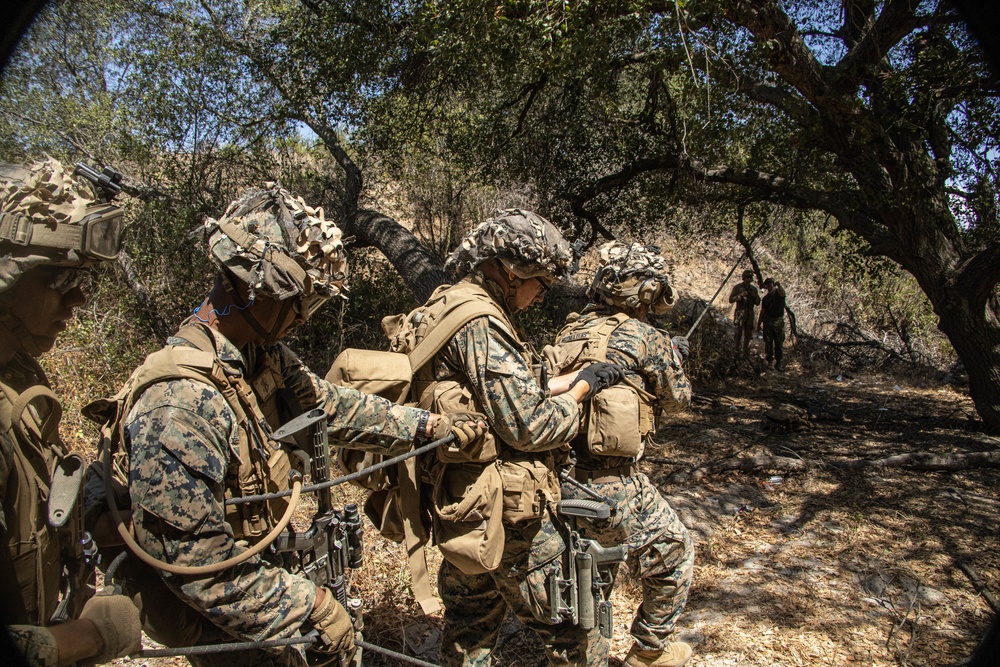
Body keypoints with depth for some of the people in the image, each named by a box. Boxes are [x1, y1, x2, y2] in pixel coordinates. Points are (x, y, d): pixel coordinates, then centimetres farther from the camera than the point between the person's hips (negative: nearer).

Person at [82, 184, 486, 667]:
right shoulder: (178, 404, -33)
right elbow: (196, 562, -29)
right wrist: (313, 605, -24)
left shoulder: (261, 356, -5)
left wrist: (429, 425, 7)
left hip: (260, 572, 8)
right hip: (222, 618, -7)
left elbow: (330, 405, 6)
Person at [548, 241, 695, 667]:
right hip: (611, 486, -6)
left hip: (559, 478, 7)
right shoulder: (646, 339, -10)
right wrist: (674, 359, 24)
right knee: (673, 552, 19)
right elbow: (676, 399, 5)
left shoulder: (572, 330, 8)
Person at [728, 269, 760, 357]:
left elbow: (757, 303, 16)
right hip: (740, 313, -4)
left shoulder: (754, 289, 13)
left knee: (748, 334, 7)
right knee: (739, 331, -12)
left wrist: (755, 296, -4)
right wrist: (741, 295, -18)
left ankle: (746, 352, 16)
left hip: (750, 314, 4)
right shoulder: (737, 287, -1)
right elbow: (731, 299, -6)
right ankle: (737, 348, 0)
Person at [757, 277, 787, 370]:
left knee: (779, 342, -2)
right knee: (768, 342, 5)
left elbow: (782, 293, -27)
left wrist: (779, 285, -49)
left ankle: (778, 363, 2)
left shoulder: (778, 292, -1)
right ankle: (768, 361, 14)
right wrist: (759, 323, 10)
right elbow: (762, 312, 14)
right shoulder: (765, 298, 11)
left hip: (779, 321, -3)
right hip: (767, 321, 3)